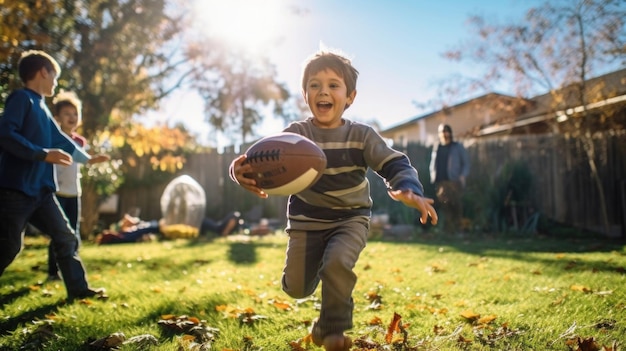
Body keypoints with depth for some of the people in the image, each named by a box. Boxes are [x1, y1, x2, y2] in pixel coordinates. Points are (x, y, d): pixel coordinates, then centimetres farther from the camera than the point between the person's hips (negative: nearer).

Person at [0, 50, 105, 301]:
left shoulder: (41, 107, 18)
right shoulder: (21, 98, -9)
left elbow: (60, 140, 30)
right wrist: (44, 154, -23)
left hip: (40, 190, 9)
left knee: (65, 237, 10)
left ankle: (78, 288, 17)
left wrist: (87, 159, 40)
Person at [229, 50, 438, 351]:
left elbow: (395, 164, -15)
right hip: (306, 221, 1)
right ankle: (315, 264, 42)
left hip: (351, 218, -1)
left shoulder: (361, 135, -10)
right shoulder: (295, 133, -12)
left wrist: (408, 189, -39)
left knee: (337, 264, -27)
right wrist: (242, 170, -51)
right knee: (297, 288, 4)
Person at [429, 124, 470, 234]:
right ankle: (448, 228, 0)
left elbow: (466, 163, 8)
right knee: (444, 205, -3)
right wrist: (433, 175, 8)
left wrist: (463, 176, -6)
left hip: (454, 181, -3)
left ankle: (457, 227, -2)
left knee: (456, 204, -8)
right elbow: (432, 164, 24)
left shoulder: (458, 147, 9)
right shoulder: (436, 148, 18)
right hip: (440, 182, 3)